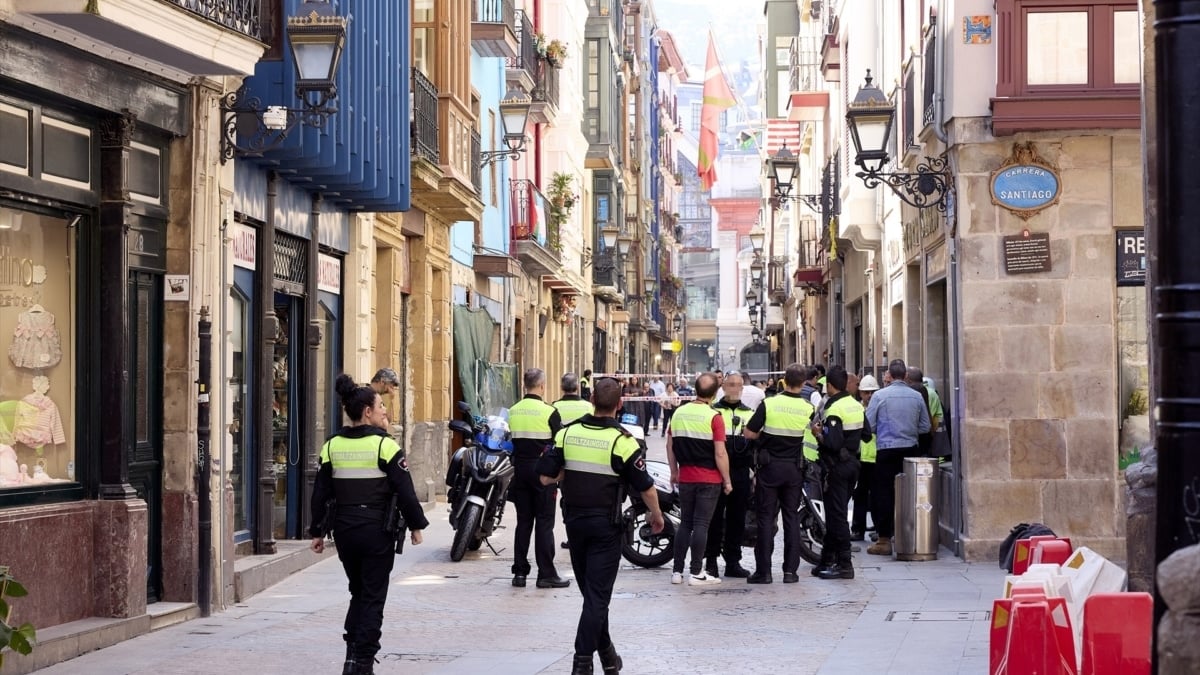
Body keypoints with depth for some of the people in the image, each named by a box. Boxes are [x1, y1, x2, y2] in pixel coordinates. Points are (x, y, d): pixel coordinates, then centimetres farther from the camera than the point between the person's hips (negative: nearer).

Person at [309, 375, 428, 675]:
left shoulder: (332, 446, 3)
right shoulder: (384, 444, -10)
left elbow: (321, 493, 6)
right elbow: (405, 490, -10)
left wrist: (318, 531, 13)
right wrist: (416, 524, 1)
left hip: (345, 529, 5)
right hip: (377, 530, -5)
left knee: (358, 593, 20)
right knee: (373, 597, 3)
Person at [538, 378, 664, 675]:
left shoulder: (568, 433, -3)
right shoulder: (622, 441, -14)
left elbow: (546, 477, -3)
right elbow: (645, 487, -10)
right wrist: (656, 516, 7)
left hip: (574, 520, 4)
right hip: (606, 524, -4)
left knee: (590, 591, 17)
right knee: (597, 594, -1)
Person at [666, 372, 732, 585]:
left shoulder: (679, 413, 4)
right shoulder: (714, 417, -13)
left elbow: (670, 445, 11)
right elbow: (720, 453, -15)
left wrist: (674, 472, 22)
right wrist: (727, 481, -6)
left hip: (685, 477, 5)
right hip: (709, 478, -5)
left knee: (685, 523, 13)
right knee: (701, 524, -2)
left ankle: (677, 571, 12)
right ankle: (696, 573, -1)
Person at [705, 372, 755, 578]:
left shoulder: (750, 413, 15)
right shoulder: (713, 411, 4)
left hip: (741, 471, 3)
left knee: (737, 518, 6)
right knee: (715, 517, -1)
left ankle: (733, 561, 13)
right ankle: (710, 560, 5)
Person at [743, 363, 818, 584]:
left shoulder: (769, 404, -12)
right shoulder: (808, 408, -5)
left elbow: (749, 433, -10)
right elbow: (812, 439, 3)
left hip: (769, 466, -2)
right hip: (794, 468, 2)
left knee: (766, 518, 2)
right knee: (792, 518, 8)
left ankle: (763, 570, 0)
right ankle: (790, 570, 7)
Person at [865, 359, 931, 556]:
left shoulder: (879, 396, -7)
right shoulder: (917, 396, 2)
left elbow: (868, 425, -3)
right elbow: (925, 427, 7)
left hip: (887, 450, -3)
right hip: (910, 449, 3)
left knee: (883, 494, 3)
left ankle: (884, 540, 3)